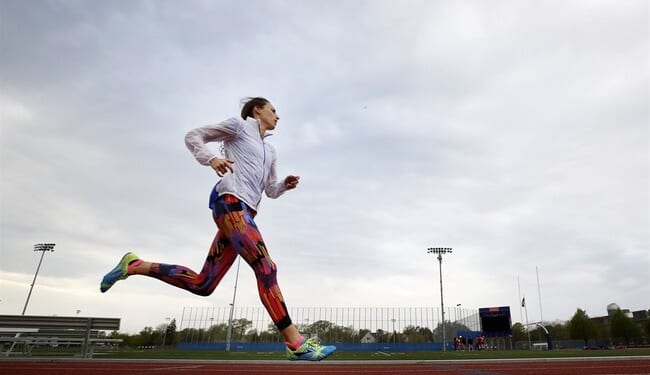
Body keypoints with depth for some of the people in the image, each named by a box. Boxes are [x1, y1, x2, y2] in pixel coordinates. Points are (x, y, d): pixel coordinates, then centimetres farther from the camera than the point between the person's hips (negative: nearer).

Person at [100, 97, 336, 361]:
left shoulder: (270, 151, 31)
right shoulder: (239, 125, 12)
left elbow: (270, 191, 30)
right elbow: (193, 136, 9)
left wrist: (286, 185, 8)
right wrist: (210, 158, -10)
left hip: (245, 212, 9)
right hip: (230, 201, -8)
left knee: (202, 284, 2)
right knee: (265, 267, -18)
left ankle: (134, 265, 14)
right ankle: (295, 343, -17)